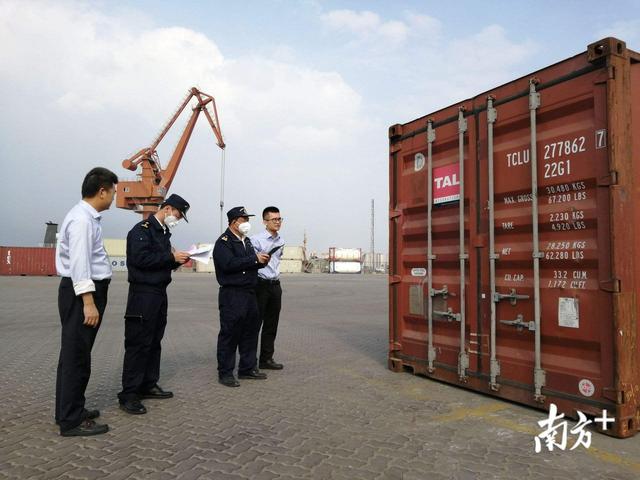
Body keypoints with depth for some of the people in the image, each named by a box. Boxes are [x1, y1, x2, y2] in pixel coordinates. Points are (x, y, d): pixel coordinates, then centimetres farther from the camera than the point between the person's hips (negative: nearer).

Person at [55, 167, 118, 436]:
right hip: (81, 292, -10)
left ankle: (72, 410, 29)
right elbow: (79, 263, -23)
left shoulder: (88, 217, 14)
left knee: (76, 354, 17)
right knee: (76, 355, -4)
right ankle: (71, 421, 4)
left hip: (89, 290, 10)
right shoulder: (81, 219, -17)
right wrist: (88, 302, -25)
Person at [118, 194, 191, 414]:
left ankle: (148, 385, 24)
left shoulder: (163, 232, 18)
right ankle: (128, 395, 0)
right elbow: (140, 258, -23)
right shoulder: (142, 229, -10)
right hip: (143, 294, -9)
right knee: (138, 344, -6)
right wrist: (171, 257, -18)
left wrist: (178, 259, 3)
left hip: (159, 293, 9)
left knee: (154, 342, 14)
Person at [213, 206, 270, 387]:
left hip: (249, 292, 9)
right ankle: (225, 373, 8)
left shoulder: (246, 241, 18)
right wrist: (255, 259, -21)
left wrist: (261, 262, 2)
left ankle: (248, 368, 25)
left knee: (251, 331, 13)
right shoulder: (224, 242, -9)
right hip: (232, 295, -9)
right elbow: (229, 264, -24)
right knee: (229, 334, -2)